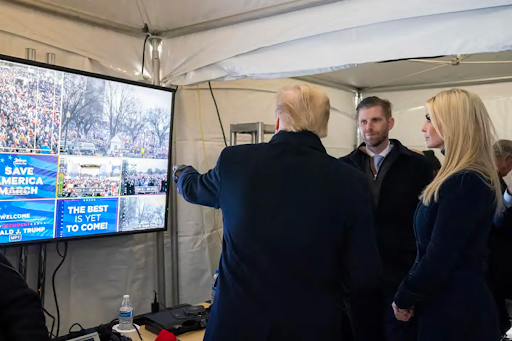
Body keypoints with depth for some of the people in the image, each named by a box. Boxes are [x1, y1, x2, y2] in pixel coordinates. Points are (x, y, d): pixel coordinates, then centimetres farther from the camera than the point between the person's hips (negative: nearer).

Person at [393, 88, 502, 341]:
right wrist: (411, 294, 10)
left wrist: (404, 297, -9)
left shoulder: (464, 183, -23)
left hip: (452, 308, -9)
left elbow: (438, 258, -24)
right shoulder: (468, 178, 9)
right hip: (462, 300, 9)